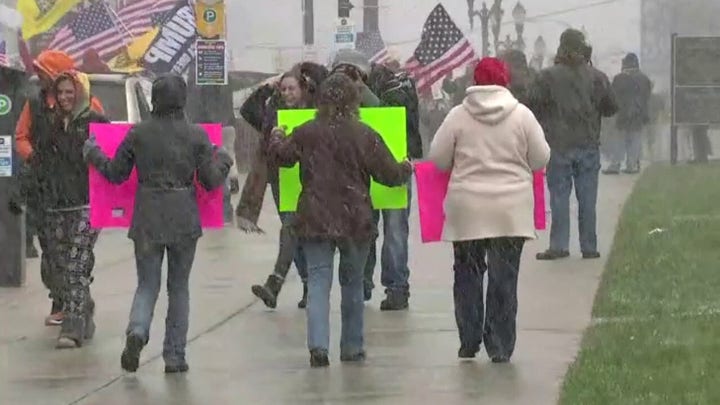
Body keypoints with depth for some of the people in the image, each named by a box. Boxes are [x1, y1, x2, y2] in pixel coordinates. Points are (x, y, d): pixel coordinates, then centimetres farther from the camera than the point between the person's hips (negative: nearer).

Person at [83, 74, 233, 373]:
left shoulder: (137, 133, -4)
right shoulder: (196, 136, -5)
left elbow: (115, 173, 5)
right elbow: (211, 181, -2)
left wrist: (93, 154, 23)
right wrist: (223, 161, 19)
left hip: (147, 221, 0)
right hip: (184, 222, 0)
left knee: (147, 284, 10)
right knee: (179, 287, 12)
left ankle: (137, 331, -20)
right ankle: (174, 356, 12)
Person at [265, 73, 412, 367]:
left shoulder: (306, 133, -2)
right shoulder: (364, 136, -6)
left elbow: (283, 155, 16)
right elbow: (389, 174, 0)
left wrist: (275, 139, 38)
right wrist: (406, 169, 23)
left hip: (315, 219, 0)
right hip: (355, 221, 0)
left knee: (318, 281, -1)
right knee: (353, 284, 14)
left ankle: (318, 344, -18)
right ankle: (352, 347, 19)